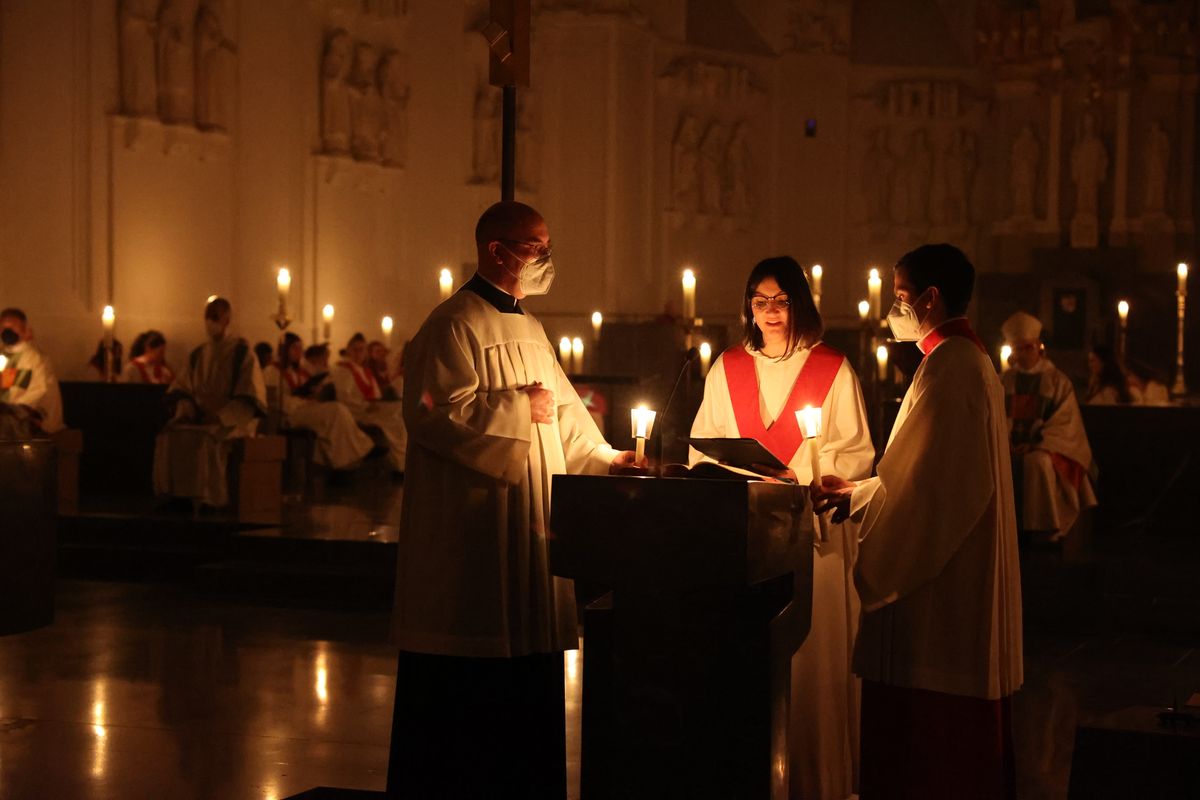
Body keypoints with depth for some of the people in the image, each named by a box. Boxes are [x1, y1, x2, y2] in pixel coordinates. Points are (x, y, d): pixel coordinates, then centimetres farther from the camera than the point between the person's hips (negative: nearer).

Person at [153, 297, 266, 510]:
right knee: (170, 435, -23)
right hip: (200, 418, 5)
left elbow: (249, 396, -9)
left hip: (234, 419, -5)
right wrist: (187, 411, -7)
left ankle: (206, 498, -28)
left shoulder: (242, 351, -3)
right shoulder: (198, 355, 15)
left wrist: (220, 416, -18)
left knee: (204, 439, -35)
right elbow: (182, 390, 15)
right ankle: (177, 495, -24)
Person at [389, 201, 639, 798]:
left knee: (526, 668, 10)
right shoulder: (455, 325, -11)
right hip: (471, 530, -9)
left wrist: (600, 455, 9)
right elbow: (435, 413, -21)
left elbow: (559, 404, 23)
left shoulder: (527, 328, 18)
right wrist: (521, 408, -14)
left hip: (528, 531, 9)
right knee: (464, 686, -5)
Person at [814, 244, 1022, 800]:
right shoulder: (970, 359, 15)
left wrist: (853, 498, -9)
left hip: (940, 580, -10)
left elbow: (924, 485, -20)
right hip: (963, 572, 10)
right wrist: (859, 491, 15)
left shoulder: (949, 367, -18)